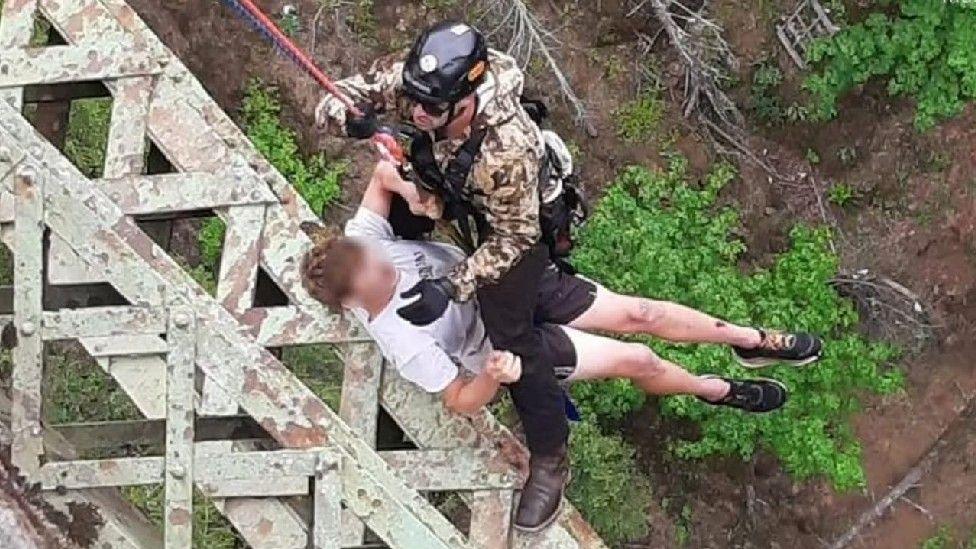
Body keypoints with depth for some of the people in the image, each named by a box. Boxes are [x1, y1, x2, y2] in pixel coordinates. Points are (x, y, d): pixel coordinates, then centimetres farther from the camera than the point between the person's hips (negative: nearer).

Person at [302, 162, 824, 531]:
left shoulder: (359, 242, -21)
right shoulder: (404, 343, -33)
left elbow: (385, 170, -6)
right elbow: (461, 401, -22)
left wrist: (410, 188, -27)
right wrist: (494, 376, -42)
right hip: (507, 339, -4)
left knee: (637, 311, -1)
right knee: (637, 359, -7)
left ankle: (753, 340, 19)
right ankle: (715, 390, 26)